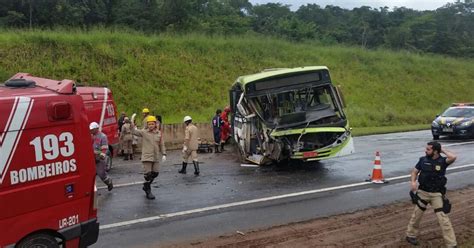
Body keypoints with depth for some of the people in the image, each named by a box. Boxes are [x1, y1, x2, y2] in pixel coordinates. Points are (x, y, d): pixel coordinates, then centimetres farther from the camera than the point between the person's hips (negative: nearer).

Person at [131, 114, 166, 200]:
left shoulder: (159, 133, 5)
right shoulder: (144, 132, -4)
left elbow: (162, 145, 9)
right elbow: (134, 131, -17)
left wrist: (164, 154, 3)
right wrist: (132, 122, -29)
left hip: (156, 157, 4)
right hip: (147, 157, -4)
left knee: (155, 173, 9)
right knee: (148, 174, -4)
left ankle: (146, 186, 33)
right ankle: (148, 191, 9)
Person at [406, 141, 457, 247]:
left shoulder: (442, 161, -11)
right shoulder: (423, 160, -2)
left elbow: (453, 157, -33)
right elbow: (415, 172, 8)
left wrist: (443, 150, -17)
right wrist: (413, 181, -10)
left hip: (437, 194, -3)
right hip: (422, 192, 3)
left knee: (443, 218, -4)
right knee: (416, 215, 14)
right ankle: (410, 235, 35)